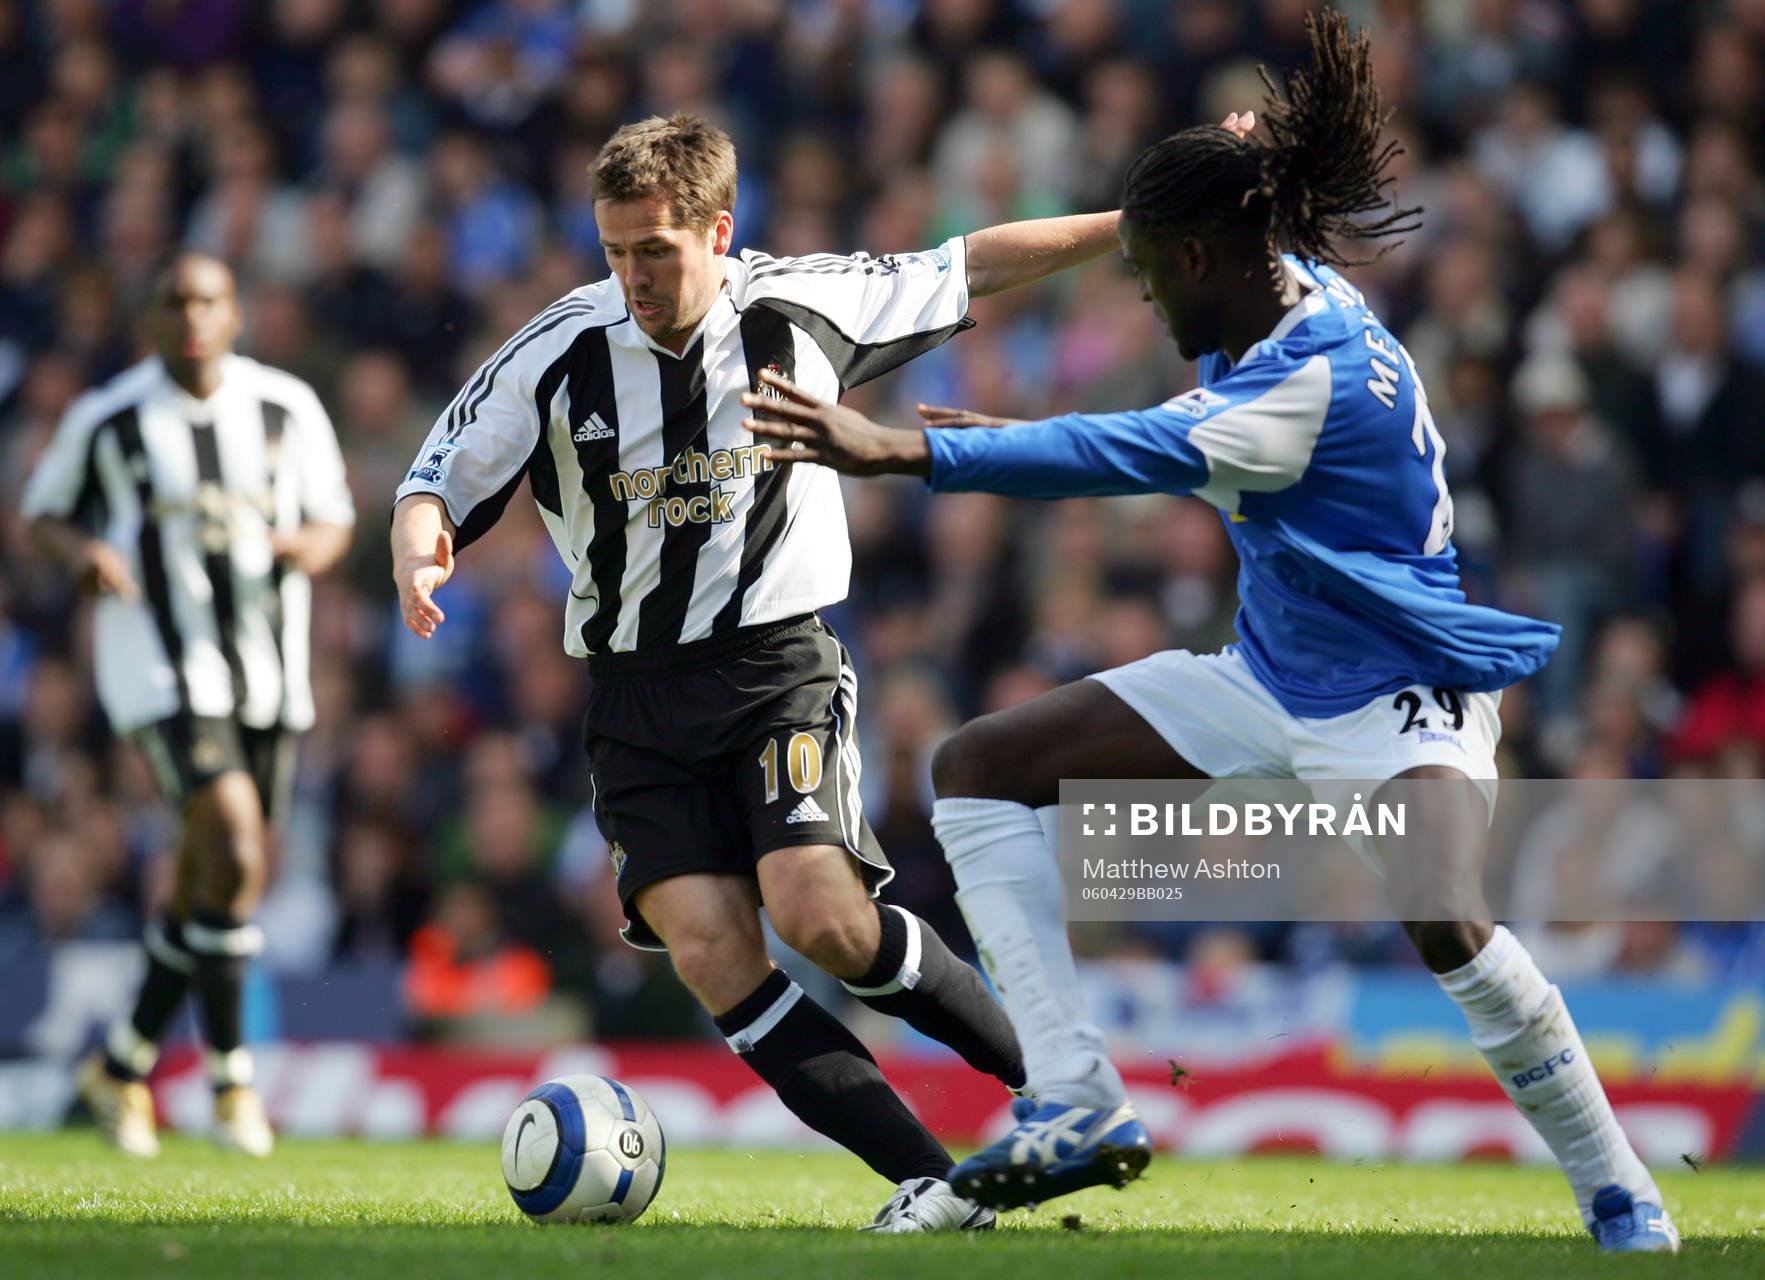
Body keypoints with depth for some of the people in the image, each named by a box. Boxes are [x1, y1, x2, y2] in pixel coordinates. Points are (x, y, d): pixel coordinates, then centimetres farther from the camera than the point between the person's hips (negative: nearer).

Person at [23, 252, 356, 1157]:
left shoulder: (288, 410, 3)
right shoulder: (108, 418, -4)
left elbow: (332, 518, 12)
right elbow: (44, 512, 7)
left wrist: (314, 546, -11)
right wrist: (82, 551, -15)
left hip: (265, 672, 4)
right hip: (161, 667, -4)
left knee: (207, 885, 10)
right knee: (236, 851, -21)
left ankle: (122, 1067, 29)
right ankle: (229, 1073, -9)